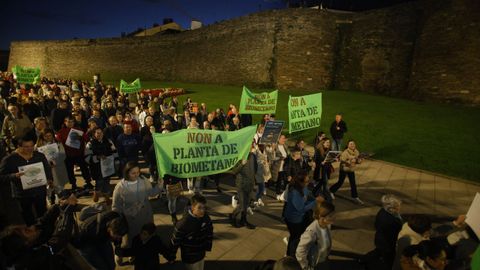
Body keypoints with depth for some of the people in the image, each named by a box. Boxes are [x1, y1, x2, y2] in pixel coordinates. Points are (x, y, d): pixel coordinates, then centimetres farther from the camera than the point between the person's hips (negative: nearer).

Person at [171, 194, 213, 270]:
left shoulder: (206, 217, -16)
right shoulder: (183, 223, -32)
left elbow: (209, 232, 3)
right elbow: (175, 240, -20)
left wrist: (208, 245, 5)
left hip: (201, 254, 6)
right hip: (190, 257, -5)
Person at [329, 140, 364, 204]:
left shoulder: (356, 152, -2)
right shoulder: (345, 152, -22)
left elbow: (359, 161, 5)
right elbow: (342, 161, -25)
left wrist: (357, 160, -17)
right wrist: (350, 161, -34)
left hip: (351, 170, 5)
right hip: (344, 169, -5)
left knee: (353, 183, 6)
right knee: (340, 182, 6)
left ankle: (355, 197, 18)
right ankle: (331, 191, 29)